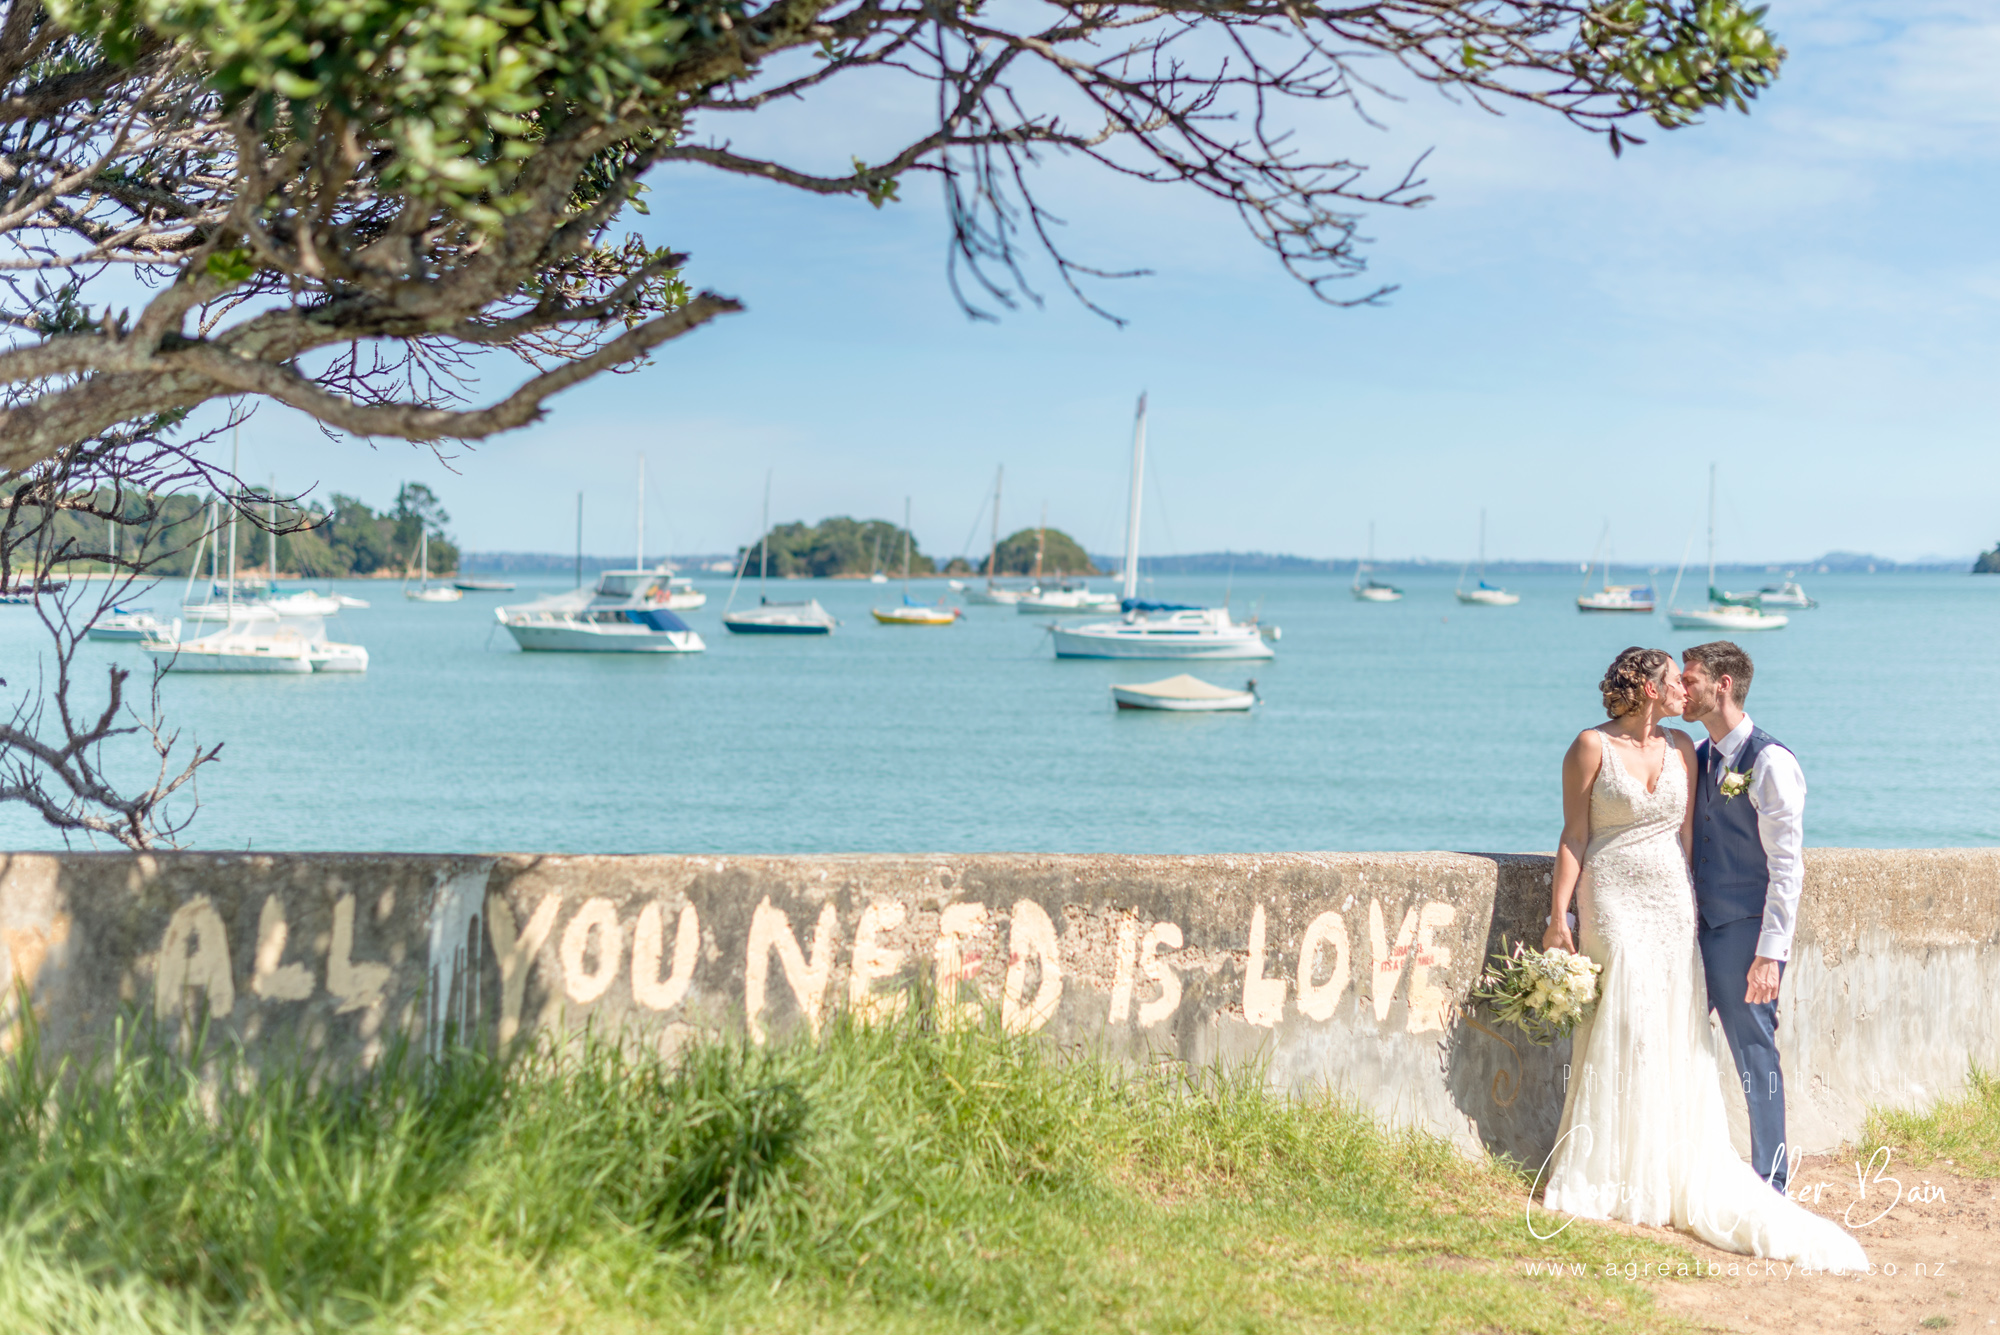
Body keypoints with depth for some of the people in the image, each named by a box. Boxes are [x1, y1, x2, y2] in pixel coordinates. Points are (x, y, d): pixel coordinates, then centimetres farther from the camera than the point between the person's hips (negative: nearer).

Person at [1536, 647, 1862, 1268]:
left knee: (1676, 1040, 3)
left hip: (1672, 905, 5)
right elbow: (1574, 836, -5)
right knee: (1621, 1035, -6)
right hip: (1612, 902, -5)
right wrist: (1558, 915, -10)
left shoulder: (1681, 748, 10)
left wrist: (1691, 907, 8)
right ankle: (1606, 1178, 3)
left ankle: (1676, 1177, 10)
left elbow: (1686, 834, 12)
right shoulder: (1592, 746, -5)